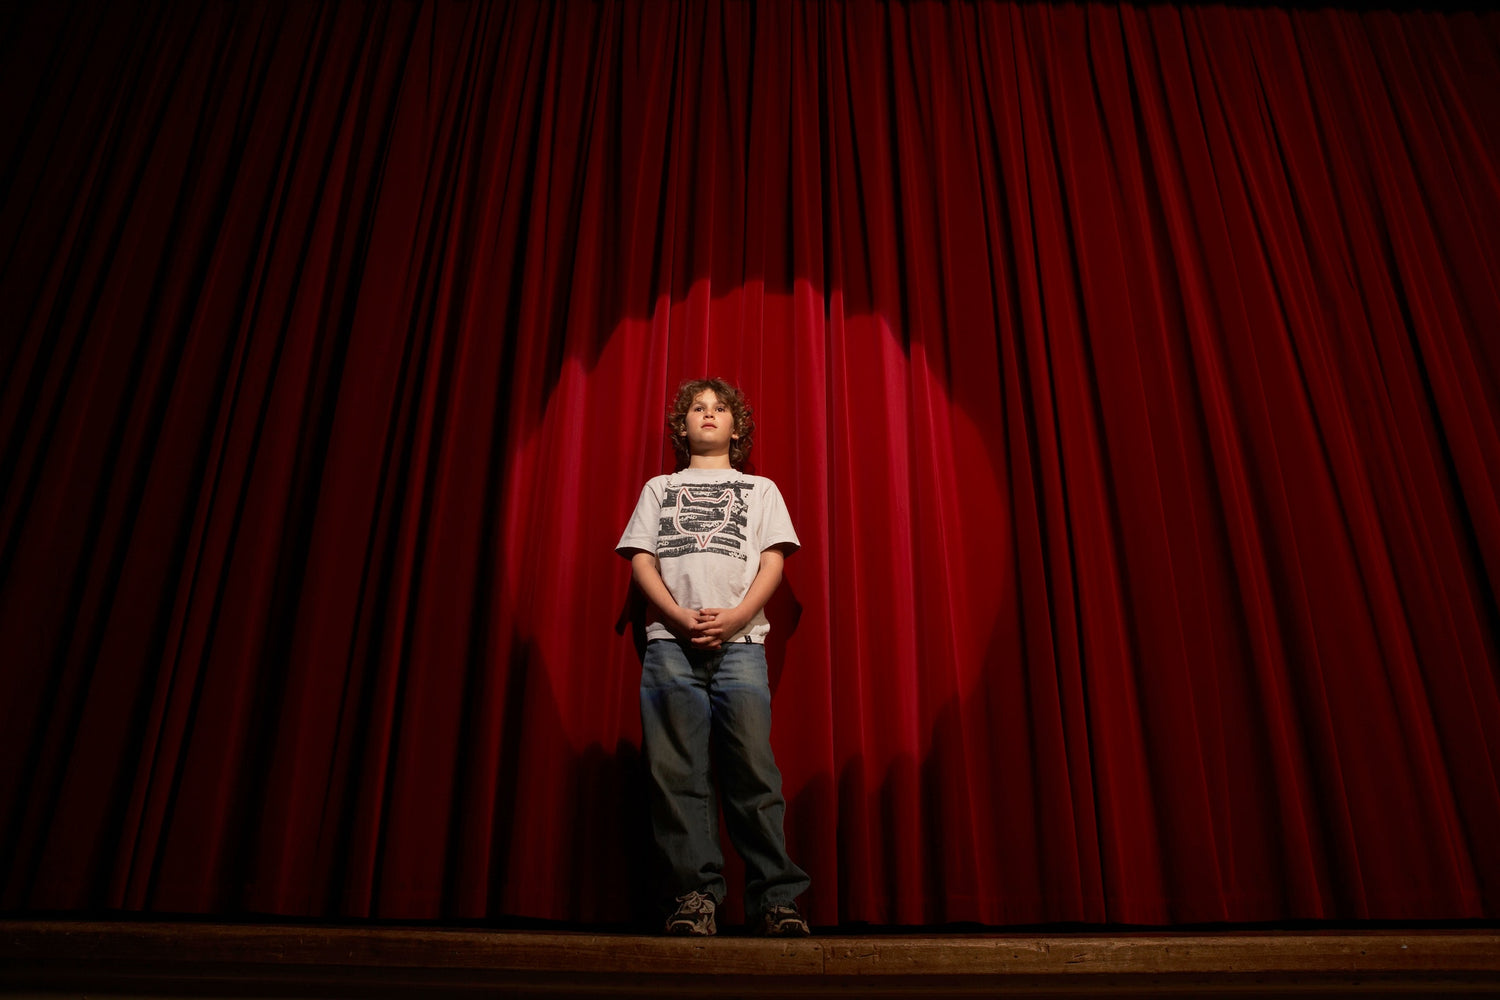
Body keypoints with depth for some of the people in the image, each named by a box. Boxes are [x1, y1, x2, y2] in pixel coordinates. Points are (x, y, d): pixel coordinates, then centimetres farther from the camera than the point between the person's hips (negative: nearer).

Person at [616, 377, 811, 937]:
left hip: (740, 642, -1)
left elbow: (773, 562, 10)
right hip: (671, 641, 1)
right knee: (676, 771, -8)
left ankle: (775, 897, -8)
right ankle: (695, 895, -3)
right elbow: (641, 560, 11)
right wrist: (679, 617, -8)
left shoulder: (760, 489, 24)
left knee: (752, 767, -13)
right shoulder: (659, 488, 25)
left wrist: (736, 616, -9)